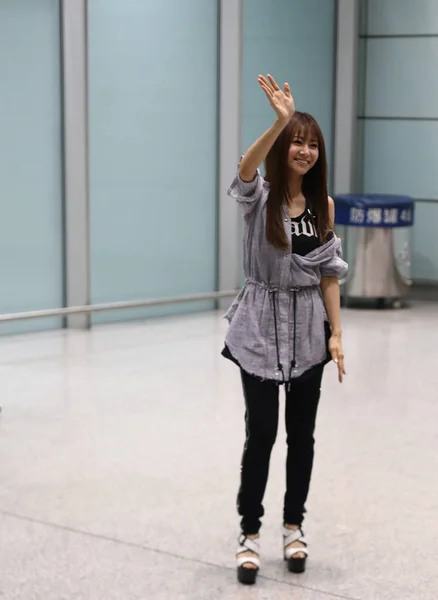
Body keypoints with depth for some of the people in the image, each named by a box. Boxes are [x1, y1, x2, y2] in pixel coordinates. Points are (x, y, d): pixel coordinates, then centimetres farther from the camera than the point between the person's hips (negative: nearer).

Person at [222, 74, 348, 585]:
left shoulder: (323, 206, 4)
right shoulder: (260, 196, -7)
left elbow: (329, 274, 5)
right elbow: (245, 168, -32)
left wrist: (335, 334, -2)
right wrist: (280, 120, -46)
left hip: (308, 328, 3)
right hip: (262, 325, -3)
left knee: (301, 432, 10)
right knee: (261, 431, -4)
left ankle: (293, 526, 26)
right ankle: (249, 532, 11)